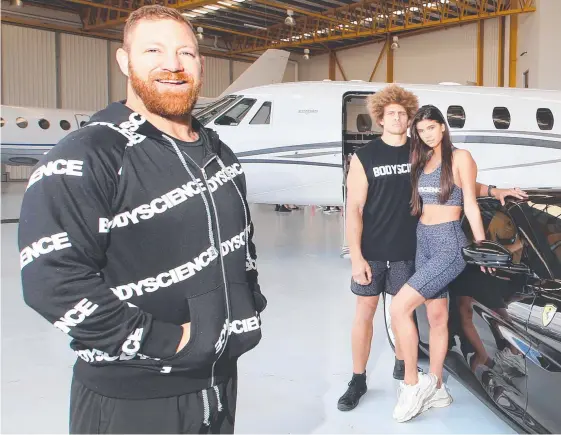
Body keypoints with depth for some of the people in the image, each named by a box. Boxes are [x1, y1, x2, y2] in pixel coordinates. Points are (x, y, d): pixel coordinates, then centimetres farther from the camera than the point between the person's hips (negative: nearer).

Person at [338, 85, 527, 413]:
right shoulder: (364, 157, -5)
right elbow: (354, 209, -8)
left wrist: (493, 191, 1)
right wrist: (356, 256, -14)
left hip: (407, 249, 2)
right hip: (371, 250, -2)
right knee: (365, 312, 5)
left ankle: (401, 366, 35)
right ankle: (358, 380, 17)